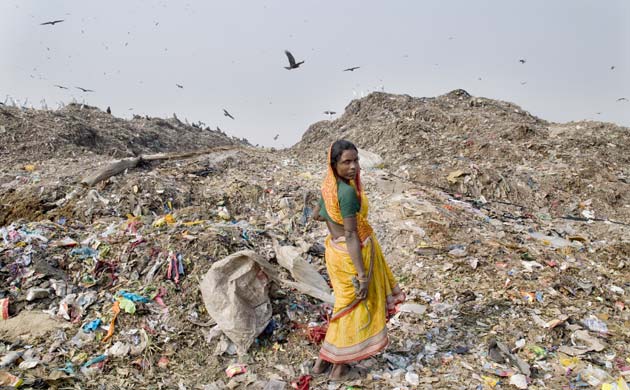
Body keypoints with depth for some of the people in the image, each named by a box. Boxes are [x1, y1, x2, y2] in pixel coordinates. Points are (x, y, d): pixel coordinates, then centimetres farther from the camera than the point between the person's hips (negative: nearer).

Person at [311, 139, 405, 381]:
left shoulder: (329, 186, 0)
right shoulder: (347, 191, -26)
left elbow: (316, 215, 15)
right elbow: (351, 235, -26)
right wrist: (362, 275, -21)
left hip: (335, 250, 9)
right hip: (352, 254, -9)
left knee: (346, 305, 23)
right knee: (354, 308, 10)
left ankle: (323, 361, 35)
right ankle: (339, 368, 27)